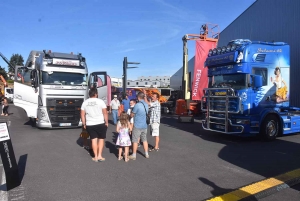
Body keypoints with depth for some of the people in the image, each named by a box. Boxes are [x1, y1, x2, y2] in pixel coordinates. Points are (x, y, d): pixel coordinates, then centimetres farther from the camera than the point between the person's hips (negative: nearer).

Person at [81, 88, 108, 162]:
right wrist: (106, 122, 0)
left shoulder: (85, 103, 4)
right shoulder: (100, 101, -8)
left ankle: (95, 157, 14)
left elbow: (82, 115, 5)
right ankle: (99, 156, 7)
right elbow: (105, 113, -9)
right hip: (100, 124, -3)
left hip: (89, 125, 3)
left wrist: (84, 124, 13)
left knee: (94, 139, 11)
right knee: (101, 139, 10)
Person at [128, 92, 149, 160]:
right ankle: (146, 154, 22)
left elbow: (132, 115, -10)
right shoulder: (146, 105, 4)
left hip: (137, 126, -6)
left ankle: (134, 155, 12)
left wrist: (131, 114, 13)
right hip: (144, 125, 7)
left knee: (135, 141, 4)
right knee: (144, 140, 15)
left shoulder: (137, 105, -18)